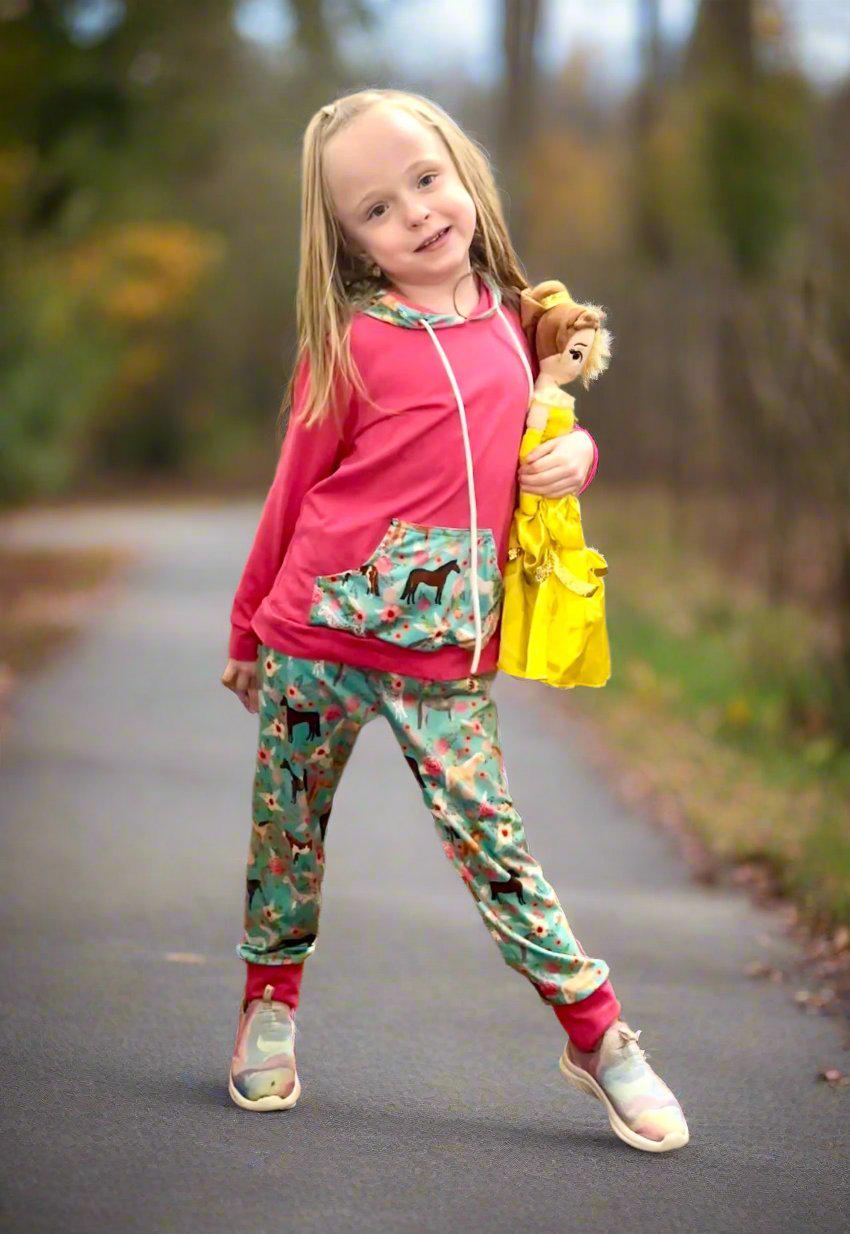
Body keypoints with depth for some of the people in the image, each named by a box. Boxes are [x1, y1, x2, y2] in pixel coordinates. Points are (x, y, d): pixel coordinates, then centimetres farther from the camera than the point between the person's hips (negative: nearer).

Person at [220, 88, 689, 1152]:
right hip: (319, 635, -1)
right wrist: (247, 635, 10)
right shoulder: (350, 344, -6)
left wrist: (577, 451, -2)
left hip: (446, 655, 2)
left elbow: (542, 437, 23)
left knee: (488, 839, -1)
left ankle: (598, 1037, 7)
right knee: (289, 829, 9)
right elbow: (294, 493, 3)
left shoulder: (508, 325, 6)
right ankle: (269, 1005, 29)